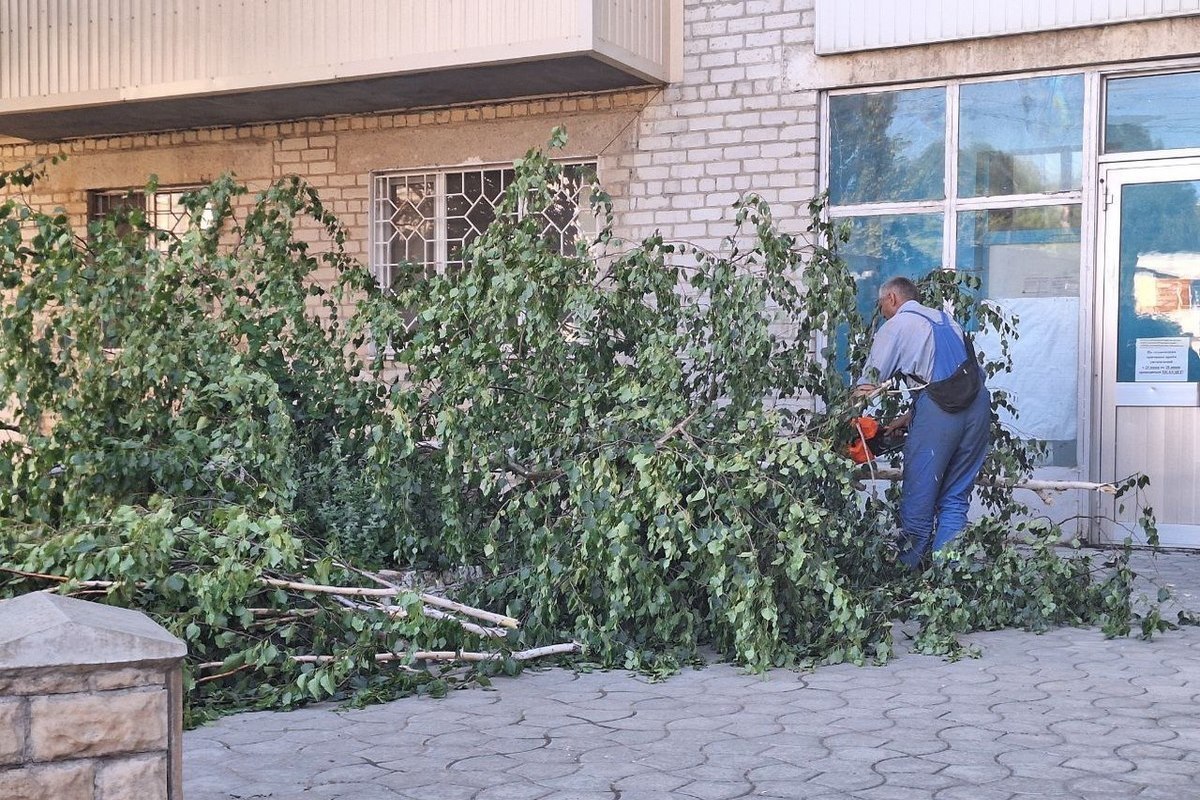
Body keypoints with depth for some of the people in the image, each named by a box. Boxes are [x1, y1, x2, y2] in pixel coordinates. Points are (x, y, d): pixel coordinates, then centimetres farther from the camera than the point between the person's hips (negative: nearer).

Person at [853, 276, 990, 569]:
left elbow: (867, 386, 9)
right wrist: (908, 418, 27)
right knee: (955, 499, 9)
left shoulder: (895, 326, 10)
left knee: (918, 500, 0)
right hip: (978, 404, 6)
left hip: (939, 408, -6)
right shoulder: (944, 319, 29)